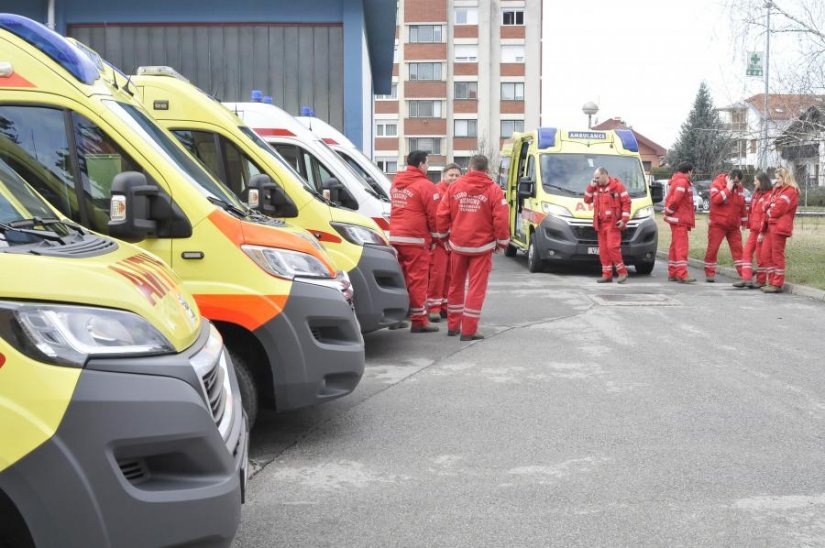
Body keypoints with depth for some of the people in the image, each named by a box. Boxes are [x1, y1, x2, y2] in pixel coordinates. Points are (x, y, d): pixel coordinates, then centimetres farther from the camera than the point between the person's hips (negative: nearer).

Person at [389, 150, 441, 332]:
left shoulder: (396, 183, 15)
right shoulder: (425, 185, -10)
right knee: (417, 279, -2)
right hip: (415, 239, -7)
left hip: (394, 237, 7)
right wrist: (435, 235, 3)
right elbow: (434, 215, -10)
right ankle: (419, 321, 0)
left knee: (400, 277, 15)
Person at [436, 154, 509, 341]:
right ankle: (468, 330, -1)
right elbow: (501, 219, -11)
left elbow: (442, 214, 0)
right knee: (477, 287, 1)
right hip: (482, 246, -3)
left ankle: (453, 326, 24)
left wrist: (445, 234, 15)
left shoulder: (455, 186, 2)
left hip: (457, 244, 3)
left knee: (456, 285, 16)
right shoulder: (493, 190, -7)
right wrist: (502, 241, 3)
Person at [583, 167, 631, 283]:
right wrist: (591, 186, 3)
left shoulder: (617, 185, -4)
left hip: (613, 223, -6)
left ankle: (622, 272, -3)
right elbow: (587, 200, 15)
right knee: (603, 249, 5)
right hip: (600, 224, 7)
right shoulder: (596, 187, 14)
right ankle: (607, 275, 10)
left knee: (612, 247, -15)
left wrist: (624, 219, -11)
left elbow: (626, 202, -5)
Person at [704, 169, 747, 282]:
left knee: (738, 248, 3)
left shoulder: (739, 187, 8)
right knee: (712, 248, -2)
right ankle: (709, 274, 6)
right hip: (717, 224, -5)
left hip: (734, 225, 5)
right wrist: (728, 189, -23)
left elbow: (742, 204, 15)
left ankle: (744, 273, 5)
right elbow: (715, 199, -25)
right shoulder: (717, 184, -9)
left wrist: (744, 221, 16)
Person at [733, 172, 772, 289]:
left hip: (762, 231, -9)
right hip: (754, 230, 9)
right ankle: (746, 278, 3)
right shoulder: (756, 194, 15)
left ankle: (761, 281, 10)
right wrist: (750, 225, 12)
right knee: (747, 252, 3)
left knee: (761, 255, 0)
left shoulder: (768, 195, -13)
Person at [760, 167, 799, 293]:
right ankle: (771, 282, 15)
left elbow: (779, 208, -15)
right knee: (768, 254, 9)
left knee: (777, 255, -6)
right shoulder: (777, 190, 21)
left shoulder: (791, 191, -8)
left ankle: (777, 284, -2)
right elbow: (768, 205, 21)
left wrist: (769, 211, 1)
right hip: (770, 225, 9)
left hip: (779, 226, -9)